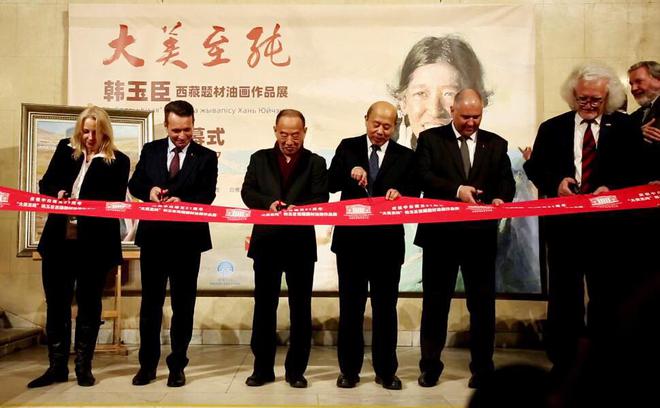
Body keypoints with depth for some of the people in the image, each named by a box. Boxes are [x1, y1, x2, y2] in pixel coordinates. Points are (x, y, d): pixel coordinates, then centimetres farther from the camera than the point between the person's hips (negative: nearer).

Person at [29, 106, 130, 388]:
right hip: (58, 240, 4)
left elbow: (115, 201, -9)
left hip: (94, 244, -3)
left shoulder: (118, 161, -3)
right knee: (56, 303, 10)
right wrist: (57, 194, -13)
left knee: (89, 304, 8)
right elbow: (46, 184, 9)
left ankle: (84, 367, 20)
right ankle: (57, 367, 22)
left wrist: (82, 203, -24)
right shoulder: (65, 149, 8)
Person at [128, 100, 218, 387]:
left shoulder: (206, 157, 1)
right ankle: (147, 364, 22)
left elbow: (207, 194, -9)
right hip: (153, 237, 2)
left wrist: (182, 201, -27)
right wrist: (149, 190, -14)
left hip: (187, 239, -2)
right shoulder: (150, 150, 8)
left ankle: (177, 365, 19)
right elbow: (134, 183, 8)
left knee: (183, 304, 7)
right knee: (150, 302, 10)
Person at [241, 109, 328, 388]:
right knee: (264, 305, 7)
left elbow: (320, 200, -5)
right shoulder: (260, 158, 9)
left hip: (301, 243, -1)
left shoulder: (316, 162, 4)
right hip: (267, 241, 1)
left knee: (300, 307, 6)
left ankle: (296, 369, 18)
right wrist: (269, 203, -17)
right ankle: (263, 368, 19)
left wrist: (297, 208, -23)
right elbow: (247, 191, 1)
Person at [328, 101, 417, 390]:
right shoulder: (347, 148, 5)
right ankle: (349, 369, 21)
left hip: (387, 241, 0)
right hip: (351, 239, 0)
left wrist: (399, 193, -19)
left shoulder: (405, 156, 5)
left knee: (386, 307, 8)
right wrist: (349, 172, -20)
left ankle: (386, 371, 20)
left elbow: (413, 196, 2)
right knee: (350, 306, 9)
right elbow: (331, 184, -2)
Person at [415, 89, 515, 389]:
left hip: (481, 234, 2)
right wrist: (456, 190, -21)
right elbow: (423, 176, -8)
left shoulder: (496, 144, 12)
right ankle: (430, 365, 21)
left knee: (483, 303, 7)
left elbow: (507, 181, 6)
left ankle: (482, 367, 21)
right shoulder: (430, 139, 4)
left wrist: (500, 198, -17)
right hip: (441, 233, -1)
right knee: (435, 301, 8)